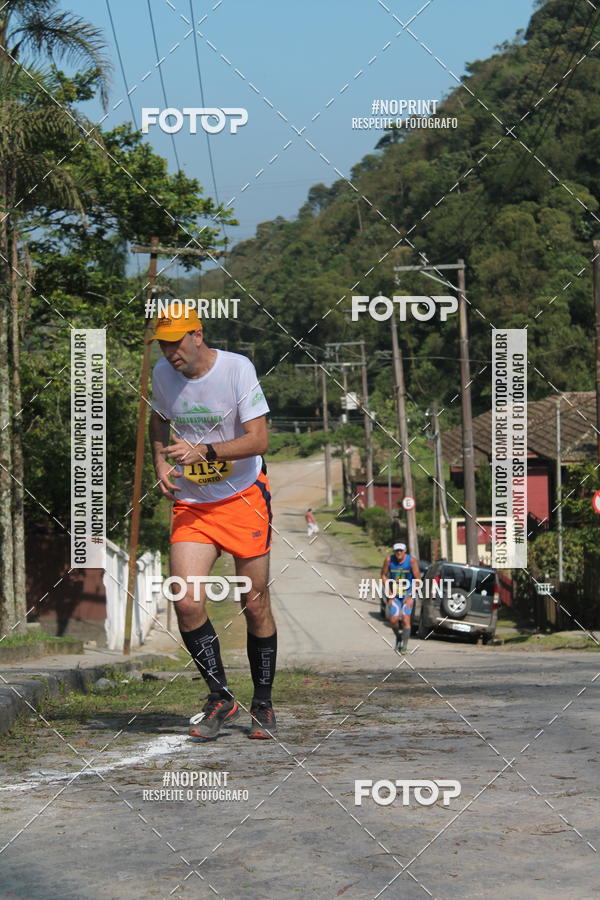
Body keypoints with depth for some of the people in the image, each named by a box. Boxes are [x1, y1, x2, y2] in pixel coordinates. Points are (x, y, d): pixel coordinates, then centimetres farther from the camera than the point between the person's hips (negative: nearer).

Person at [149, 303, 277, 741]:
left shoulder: (237, 368, -14)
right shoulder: (163, 374, 1)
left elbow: (259, 440, -17)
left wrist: (203, 451, -28)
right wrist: (160, 463, 3)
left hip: (244, 497, -3)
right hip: (190, 503, 3)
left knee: (255, 605, 0)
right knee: (187, 602, -13)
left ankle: (263, 705, 16)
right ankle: (220, 698, 3)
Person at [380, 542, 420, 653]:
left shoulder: (411, 560, -14)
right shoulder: (389, 560, -9)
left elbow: (417, 579, -9)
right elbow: (383, 575, 3)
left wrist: (410, 596, -12)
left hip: (408, 594, -2)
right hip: (394, 594, 2)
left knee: (405, 619, -12)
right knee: (393, 620, -9)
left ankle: (405, 646, -3)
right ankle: (398, 637, 21)